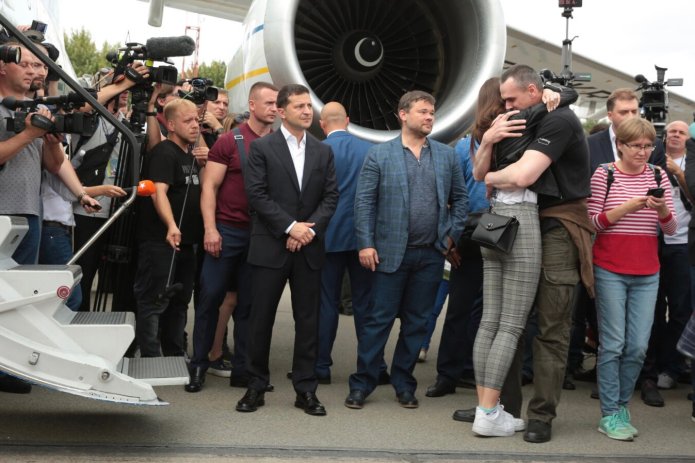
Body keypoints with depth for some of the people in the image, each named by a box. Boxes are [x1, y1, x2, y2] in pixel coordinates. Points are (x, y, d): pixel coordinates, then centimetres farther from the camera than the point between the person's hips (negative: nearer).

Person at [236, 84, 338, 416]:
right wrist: (290, 226, -14)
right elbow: (257, 194, -8)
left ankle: (306, 389, 14)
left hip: (309, 247, 3)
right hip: (270, 246, -3)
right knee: (261, 317, 3)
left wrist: (311, 228, -9)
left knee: (308, 319, 5)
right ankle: (256, 386, 15)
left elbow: (331, 196, 7)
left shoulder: (323, 152, 12)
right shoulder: (262, 148, 0)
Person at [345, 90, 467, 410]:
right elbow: (364, 201, -3)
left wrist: (452, 235, 4)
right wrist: (366, 244, -9)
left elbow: (460, 198, 14)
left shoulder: (447, 156, 9)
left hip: (431, 254, 3)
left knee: (416, 322, 9)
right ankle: (362, 383, 10)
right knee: (379, 320, 1)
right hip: (391, 252, -3)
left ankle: (404, 384, 21)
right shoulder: (380, 155, 0)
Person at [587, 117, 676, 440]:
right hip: (609, 271, -3)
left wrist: (662, 210, -14)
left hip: (646, 274, 3)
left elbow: (671, 229, 7)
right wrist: (627, 207, -18)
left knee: (638, 347, 2)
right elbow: (593, 222, -5)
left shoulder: (658, 176, 8)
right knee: (613, 344, -2)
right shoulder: (604, 174, -1)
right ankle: (610, 415, 6)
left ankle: (621, 406, 19)